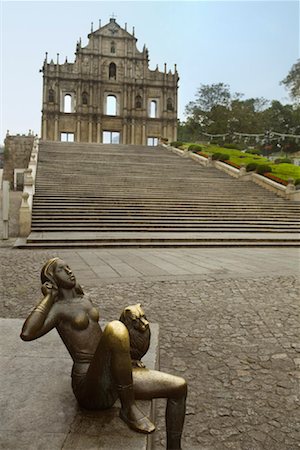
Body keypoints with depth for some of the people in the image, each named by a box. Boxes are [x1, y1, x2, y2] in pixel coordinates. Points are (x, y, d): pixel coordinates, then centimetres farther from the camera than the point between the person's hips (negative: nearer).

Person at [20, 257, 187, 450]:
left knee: (180, 387, -1)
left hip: (113, 380, 8)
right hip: (91, 388, -8)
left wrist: (126, 359, 19)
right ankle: (129, 408, -18)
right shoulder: (57, 308, -5)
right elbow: (27, 333, -26)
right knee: (116, 328, -37)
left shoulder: (85, 300, 18)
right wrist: (49, 297, -13)